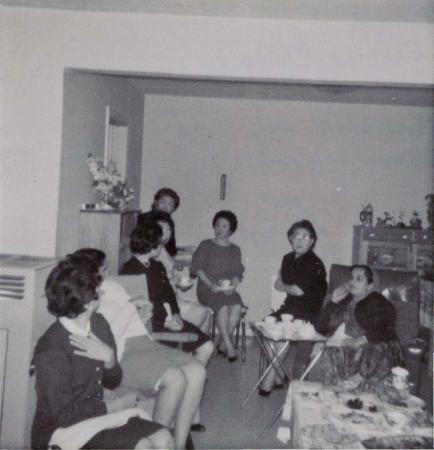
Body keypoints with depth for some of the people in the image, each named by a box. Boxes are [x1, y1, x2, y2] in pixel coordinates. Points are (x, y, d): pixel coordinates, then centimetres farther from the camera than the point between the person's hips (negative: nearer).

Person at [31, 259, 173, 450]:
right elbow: (64, 414, -20)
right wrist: (110, 409, -10)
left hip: (96, 417, 7)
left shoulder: (98, 323, -2)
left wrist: (109, 358, -16)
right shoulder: (52, 350, -24)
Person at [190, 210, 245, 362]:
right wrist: (211, 285, -14)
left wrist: (233, 286, -10)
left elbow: (237, 273, 11)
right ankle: (229, 346, -23)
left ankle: (224, 344, -15)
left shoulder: (235, 250, 16)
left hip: (228, 289, 3)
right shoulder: (206, 245, 8)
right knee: (223, 307, -32)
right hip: (207, 288, -3)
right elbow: (197, 268, 0)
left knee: (237, 306, -29)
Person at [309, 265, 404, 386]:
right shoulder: (343, 300, 25)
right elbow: (319, 328, 18)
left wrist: (363, 339, -20)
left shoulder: (378, 302, 13)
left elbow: (387, 331, -6)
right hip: (334, 349, 3)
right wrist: (333, 301, 8)